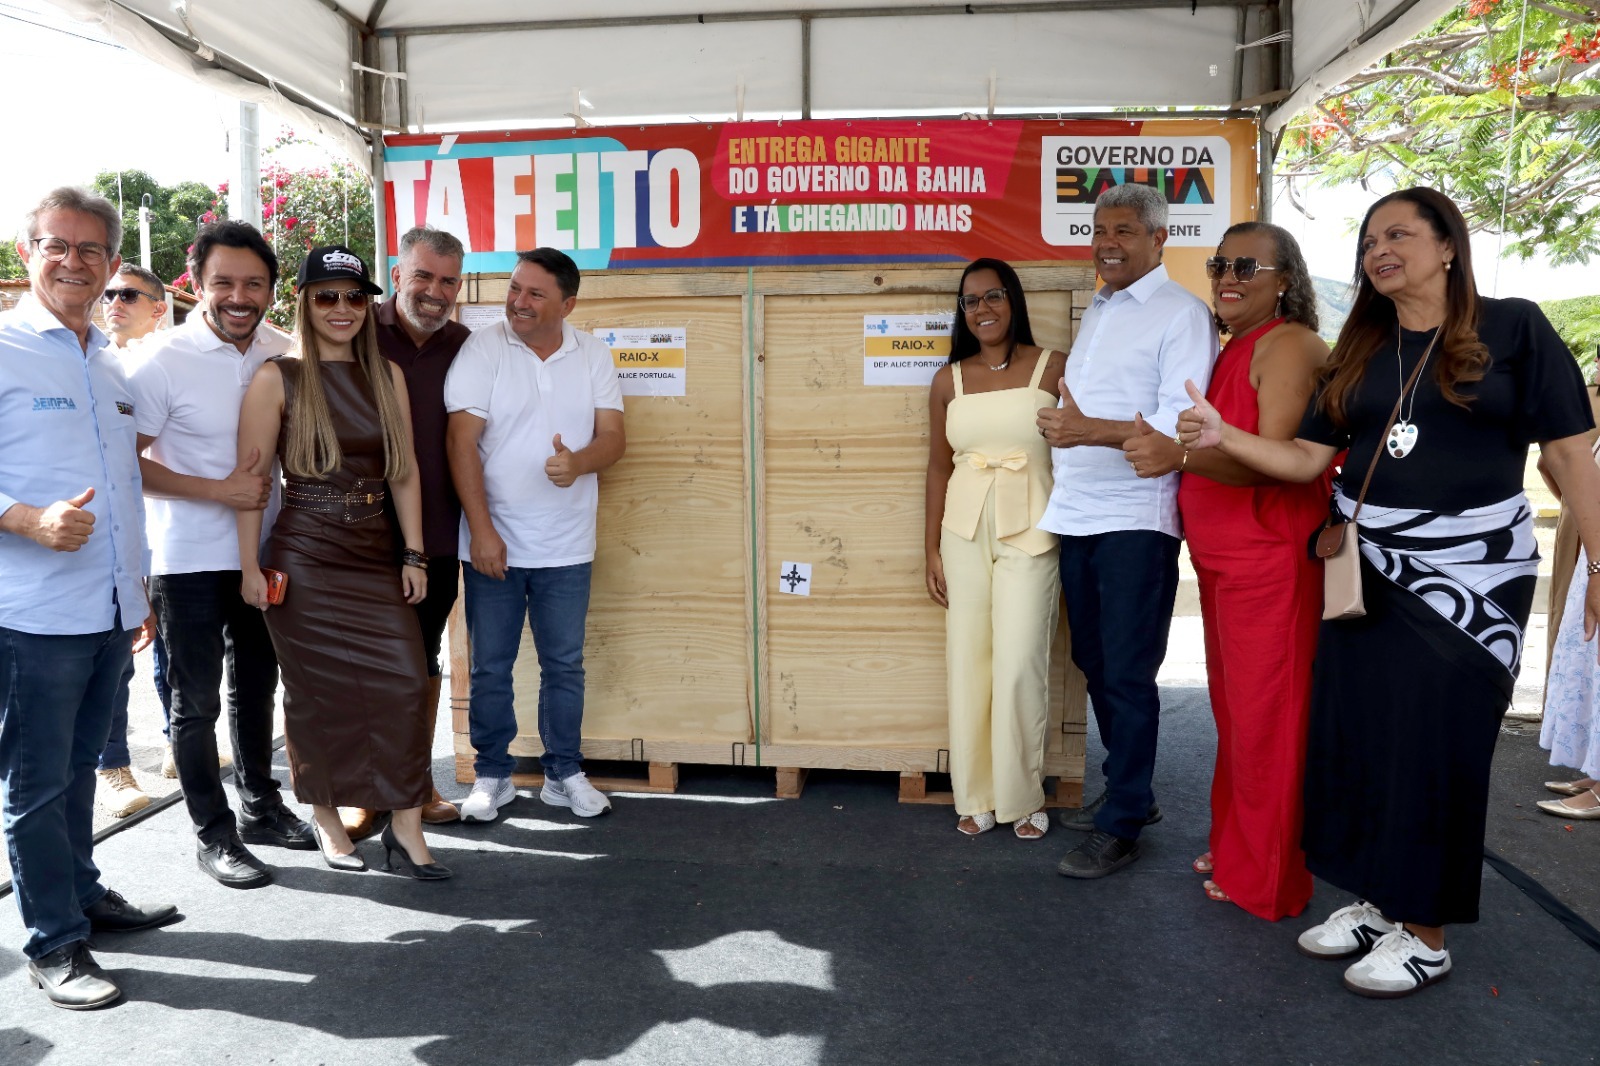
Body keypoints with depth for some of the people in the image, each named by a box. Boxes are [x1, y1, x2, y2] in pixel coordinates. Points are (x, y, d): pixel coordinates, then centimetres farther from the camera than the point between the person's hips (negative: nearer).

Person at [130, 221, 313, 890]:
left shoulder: (281, 354, -1)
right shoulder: (166, 363, -15)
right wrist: (218, 490, -21)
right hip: (190, 560, -5)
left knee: (257, 687, 19)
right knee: (197, 702, 7)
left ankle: (260, 808, 36)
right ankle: (214, 835, 21)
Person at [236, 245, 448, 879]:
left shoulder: (388, 376, 9)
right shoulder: (277, 379, -2)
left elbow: (404, 471, 9)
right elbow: (251, 477, -3)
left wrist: (413, 555, 4)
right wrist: (250, 567, -6)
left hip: (377, 552, 3)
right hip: (304, 557, -3)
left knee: (403, 680, -6)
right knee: (319, 692, 6)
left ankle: (405, 829, 3)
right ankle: (327, 820, 24)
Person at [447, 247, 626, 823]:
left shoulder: (593, 355, 3)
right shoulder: (482, 350, -5)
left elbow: (613, 436, -1)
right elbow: (461, 441, -10)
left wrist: (578, 463, -24)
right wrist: (481, 530, -15)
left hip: (566, 547, 2)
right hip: (493, 542, -2)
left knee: (565, 665, 10)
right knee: (490, 667, 9)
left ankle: (564, 773, 25)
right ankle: (492, 774, 25)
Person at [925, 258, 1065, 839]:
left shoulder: (1053, 368, -1)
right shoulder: (949, 380, 7)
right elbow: (939, 467, 10)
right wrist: (932, 549, 7)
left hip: (1030, 533, -3)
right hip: (965, 532, 3)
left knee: (1020, 666, -4)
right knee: (968, 664, 5)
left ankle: (1024, 797, 14)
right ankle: (976, 797, 18)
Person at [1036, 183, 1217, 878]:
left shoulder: (1181, 314, -8)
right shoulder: (1096, 310, 17)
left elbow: (1180, 428, -19)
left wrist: (1090, 430, -26)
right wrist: (1059, 426, 7)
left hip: (1135, 521, -8)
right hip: (1077, 514, 8)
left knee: (1127, 676, -1)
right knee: (1095, 664, 16)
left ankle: (1121, 826, 12)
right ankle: (1127, 790, 32)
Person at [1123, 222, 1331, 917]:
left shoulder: (1288, 344, -12)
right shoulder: (1233, 350, 17)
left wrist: (1181, 454, -36)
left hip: (1271, 559, -9)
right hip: (1221, 559, 9)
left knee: (1264, 716, -1)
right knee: (1233, 709, 16)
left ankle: (1268, 881, 13)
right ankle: (1233, 848, 29)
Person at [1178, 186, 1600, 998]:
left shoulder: (1512, 329, -2)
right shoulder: (1359, 351, 10)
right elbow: (1308, 459, 4)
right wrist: (1224, 437, -12)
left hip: (1472, 567, -4)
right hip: (1366, 567, 5)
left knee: (1438, 740, 0)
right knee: (1356, 731, 6)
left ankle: (1425, 932, 14)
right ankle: (1376, 901, 23)